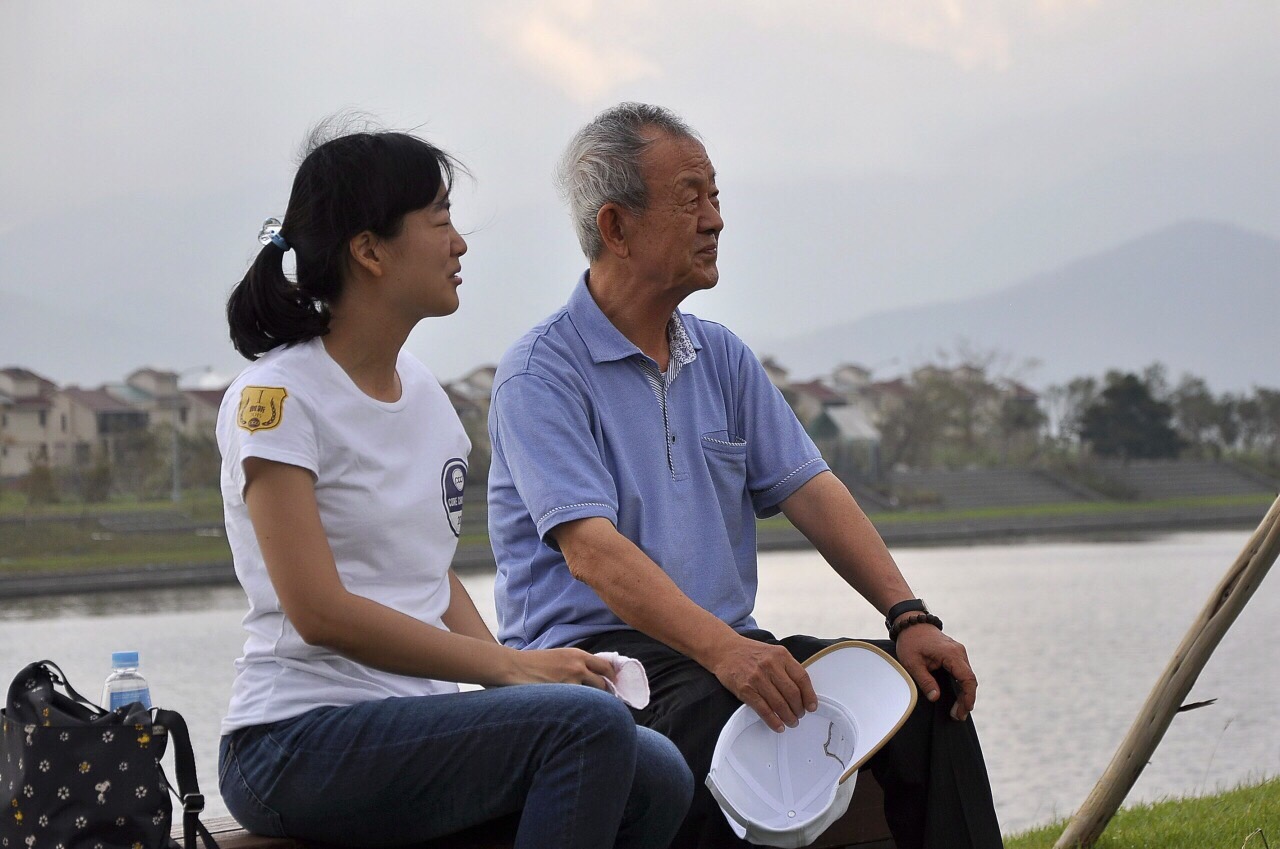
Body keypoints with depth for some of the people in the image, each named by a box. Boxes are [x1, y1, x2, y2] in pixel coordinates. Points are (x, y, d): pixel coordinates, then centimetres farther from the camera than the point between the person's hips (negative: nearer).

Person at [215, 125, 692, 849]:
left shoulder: (424, 393, 15)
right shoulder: (275, 399, -9)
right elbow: (319, 611, -16)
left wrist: (512, 666, 0)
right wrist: (509, 667, -18)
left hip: (421, 721, 7)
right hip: (300, 744, -7)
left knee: (657, 779, -16)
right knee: (588, 721, -26)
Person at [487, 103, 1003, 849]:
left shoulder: (722, 358, 16)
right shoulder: (541, 374, -8)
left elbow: (812, 492, 9)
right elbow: (591, 551, -21)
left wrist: (910, 617, -7)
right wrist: (722, 650, -35)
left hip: (730, 646, 7)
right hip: (595, 650, -7)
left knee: (932, 687, -11)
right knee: (725, 714, -37)